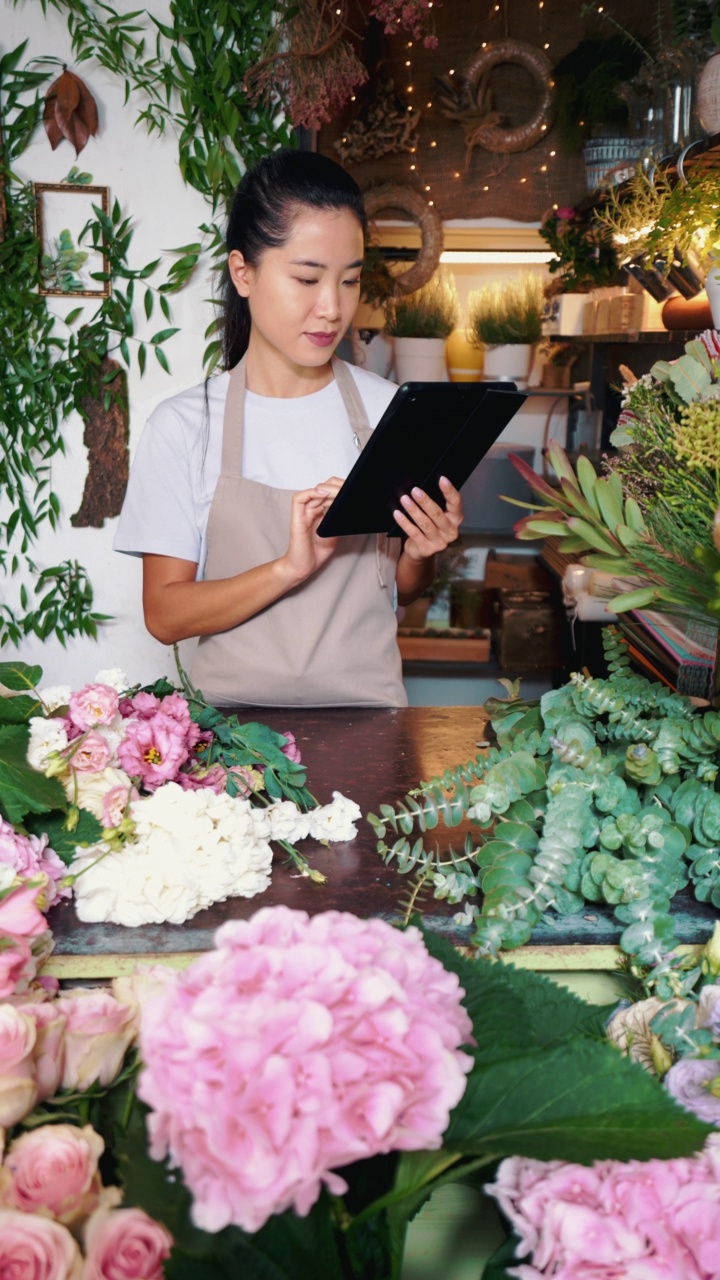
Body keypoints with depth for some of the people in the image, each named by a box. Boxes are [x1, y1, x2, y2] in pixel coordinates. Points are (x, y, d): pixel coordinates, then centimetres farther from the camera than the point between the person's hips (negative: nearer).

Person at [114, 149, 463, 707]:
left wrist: (419, 554, -9)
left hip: (366, 708, 2)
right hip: (237, 713, -2)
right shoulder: (183, 426, -2)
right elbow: (165, 615, -6)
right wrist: (290, 568, -18)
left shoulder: (387, 409, 3)